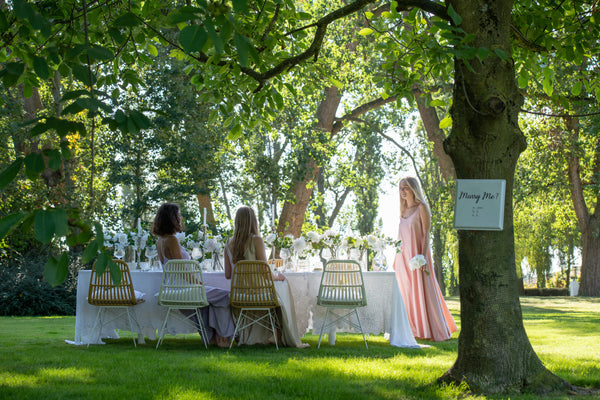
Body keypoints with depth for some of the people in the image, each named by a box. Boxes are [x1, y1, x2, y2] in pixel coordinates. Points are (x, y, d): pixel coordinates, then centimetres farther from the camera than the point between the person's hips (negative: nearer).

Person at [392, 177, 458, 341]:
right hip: (403, 256, 7)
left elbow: (426, 234, -11)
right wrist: (396, 258, 14)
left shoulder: (421, 208, -5)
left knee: (422, 292, -7)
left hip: (416, 254, -7)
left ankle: (437, 332, -3)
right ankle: (413, 329, 12)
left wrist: (423, 256, -20)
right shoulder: (403, 209, 15)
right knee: (406, 293, 6)